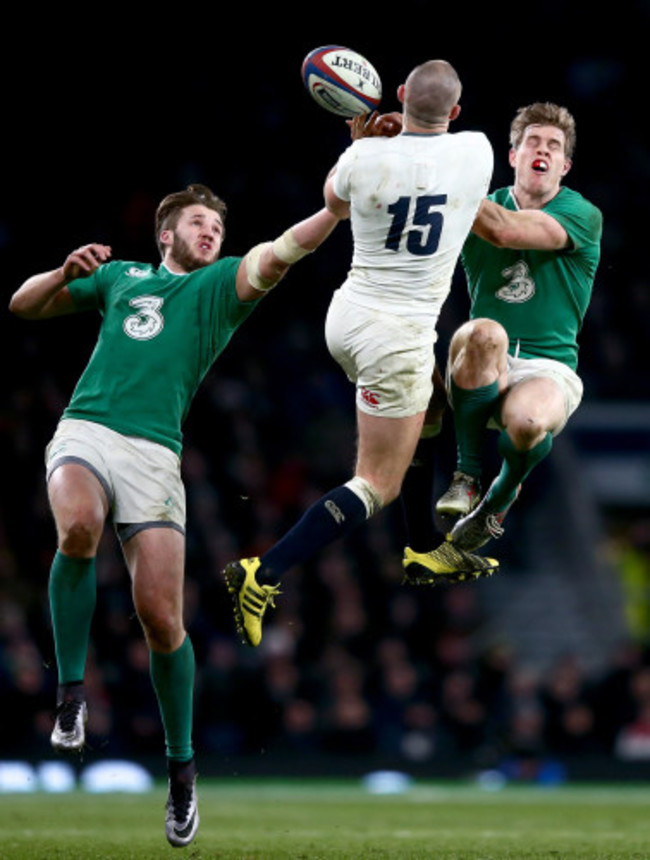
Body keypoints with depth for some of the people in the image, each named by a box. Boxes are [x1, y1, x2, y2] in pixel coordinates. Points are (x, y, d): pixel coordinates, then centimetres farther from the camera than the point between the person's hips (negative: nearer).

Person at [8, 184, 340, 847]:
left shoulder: (221, 285, 17)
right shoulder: (119, 276, 23)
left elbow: (285, 250, 2)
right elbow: (24, 305, 26)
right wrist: (66, 273, 6)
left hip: (153, 453, 0)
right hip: (85, 431, 1)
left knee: (161, 618, -8)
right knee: (78, 526, -34)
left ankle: (181, 766, 10)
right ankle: (70, 693, -19)